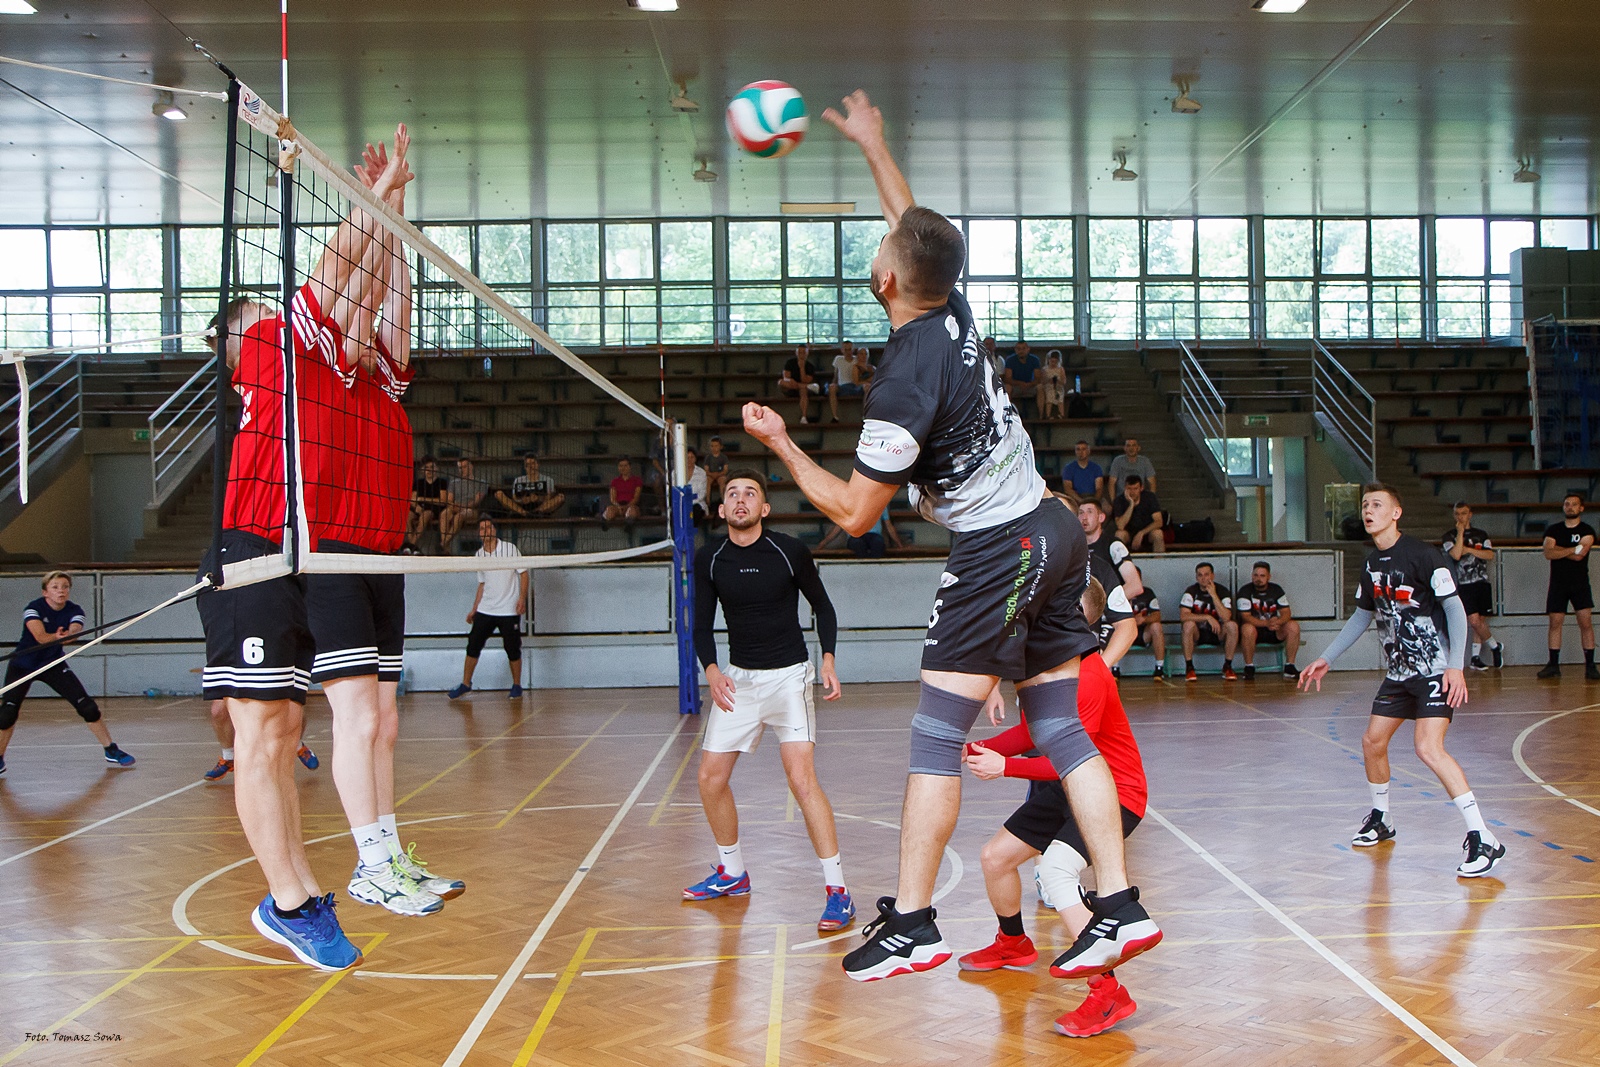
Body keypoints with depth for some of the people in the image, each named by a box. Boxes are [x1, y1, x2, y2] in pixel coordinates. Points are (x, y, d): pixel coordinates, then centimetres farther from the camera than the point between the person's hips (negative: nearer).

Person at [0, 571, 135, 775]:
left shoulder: (74, 611, -11)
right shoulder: (34, 608, -20)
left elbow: (74, 630, -33)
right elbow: (40, 636, -36)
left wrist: (68, 635, -56)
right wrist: (57, 637, -56)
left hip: (53, 664, 3)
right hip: (22, 665, -3)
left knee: (87, 707, -6)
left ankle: (111, 751, 7)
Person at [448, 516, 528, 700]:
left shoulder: (509, 548, -5)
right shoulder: (479, 555, 8)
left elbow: (523, 574, -4)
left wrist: (522, 598, -16)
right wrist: (474, 609, 16)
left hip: (509, 610, -4)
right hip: (485, 609, 4)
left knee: (512, 649, -1)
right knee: (473, 645, 1)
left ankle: (516, 686, 14)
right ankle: (465, 684, 13)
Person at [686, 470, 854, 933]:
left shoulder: (790, 551, -10)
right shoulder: (709, 560, -2)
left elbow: (823, 606, 4)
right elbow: (702, 624, 6)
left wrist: (828, 661, -7)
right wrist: (711, 670, -11)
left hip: (789, 675, -4)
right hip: (738, 678, 4)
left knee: (801, 777, -18)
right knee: (710, 778, 4)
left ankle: (837, 890, -12)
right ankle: (732, 873, 27)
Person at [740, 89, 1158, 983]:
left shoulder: (903, 386, -19)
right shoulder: (954, 312, 3)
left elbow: (854, 513, -10)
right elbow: (920, 231, 26)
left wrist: (780, 443, 1)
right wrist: (874, 145, 34)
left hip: (1000, 551, -9)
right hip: (1054, 531, 9)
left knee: (937, 738, -3)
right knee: (1062, 729, 9)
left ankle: (911, 923, 1)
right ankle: (1121, 908, 9)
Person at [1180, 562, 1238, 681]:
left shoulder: (1222, 592, -7)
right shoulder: (1191, 592, -8)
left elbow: (1226, 618, -24)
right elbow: (1183, 616, -22)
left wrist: (1213, 595, -26)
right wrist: (1208, 617, -29)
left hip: (1217, 633, 1)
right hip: (1197, 634, -1)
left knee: (1233, 625, -28)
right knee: (1188, 624, -33)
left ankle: (1227, 667, -14)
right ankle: (1189, 668, -22)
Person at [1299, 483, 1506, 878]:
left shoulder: (1421, 555, -15)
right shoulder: (1371, 564, 8)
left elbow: (1455, 608, -16)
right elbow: (1362, 616, 22)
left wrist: (1455, 665, -26)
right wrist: (1326, 659, 22)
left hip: (1435, 670, -8)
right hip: (1398, 671, 8)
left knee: (1429, 748, -22)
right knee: (1372, 742, 13)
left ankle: (1483, 840, -18)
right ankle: (1381, 819, 37)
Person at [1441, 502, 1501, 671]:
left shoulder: (1481, 535, 13)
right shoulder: (1449, 536, 2)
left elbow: (1490, 555, -1)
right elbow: (1456, 554, -16)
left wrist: (1469, 550, -10)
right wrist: (1460, 532, -12)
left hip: (1482, 582, 4)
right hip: (1464, 585, -4)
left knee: (1481, 620, 3)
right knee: (1474, 620, -14)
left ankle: (1475, 657, 12)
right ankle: (1495, 646, 7)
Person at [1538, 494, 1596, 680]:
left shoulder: (1587, 531, 1)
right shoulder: (1553, 530, 8)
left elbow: (1580, 555, -15)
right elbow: (1548, 553, -9)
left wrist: (1558, 549, -8)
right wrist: (1573, 549, -14)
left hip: (1580, 584, -2)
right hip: (1558, 584, 2)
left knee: (1586, 621, -9)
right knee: (1555, 623, 0)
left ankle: (1590, 666, -6)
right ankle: (1553, 665, 4)